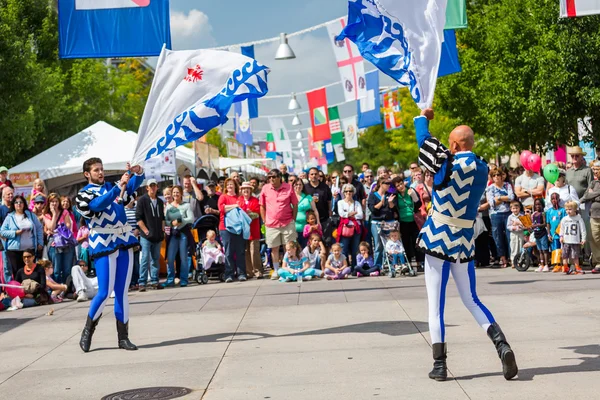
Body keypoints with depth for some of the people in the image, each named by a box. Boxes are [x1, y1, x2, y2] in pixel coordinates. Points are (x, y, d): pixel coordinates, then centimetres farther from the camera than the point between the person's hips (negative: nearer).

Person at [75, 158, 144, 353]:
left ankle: (123, 337, 9)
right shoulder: (83, 195, -2)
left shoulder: (113, 187, 15)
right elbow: (99, 204, -22)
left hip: (124, 244, 5)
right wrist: (119, 186, -32)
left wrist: (138, 173, -19)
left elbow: (133, 185, 4)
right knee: (104, 292, -10)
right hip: (103, 247, -5)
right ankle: (87, 331, 8)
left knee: (122, 292, 5)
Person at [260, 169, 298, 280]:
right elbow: (262, 206, 9)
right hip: (271, 225, 1)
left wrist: (293, 220, 0)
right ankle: (276, 271, 18)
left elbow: (295, 205, 4)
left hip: (287, 224, -1)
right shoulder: (265, 188, 2)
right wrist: (264, 221, 4)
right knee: (274, 248, 7)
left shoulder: (288, 188, -2)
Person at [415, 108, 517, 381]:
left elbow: (424, 140, 1)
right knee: (472, 300, 16)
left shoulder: (448, 163, -12)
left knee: (435, 305, 2)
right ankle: (501, 344, -5)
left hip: (439, 239, -5)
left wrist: (422, 117, 20)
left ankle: (439, 364, 1)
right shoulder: (482, 169, 4)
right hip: (465, 241, 5)